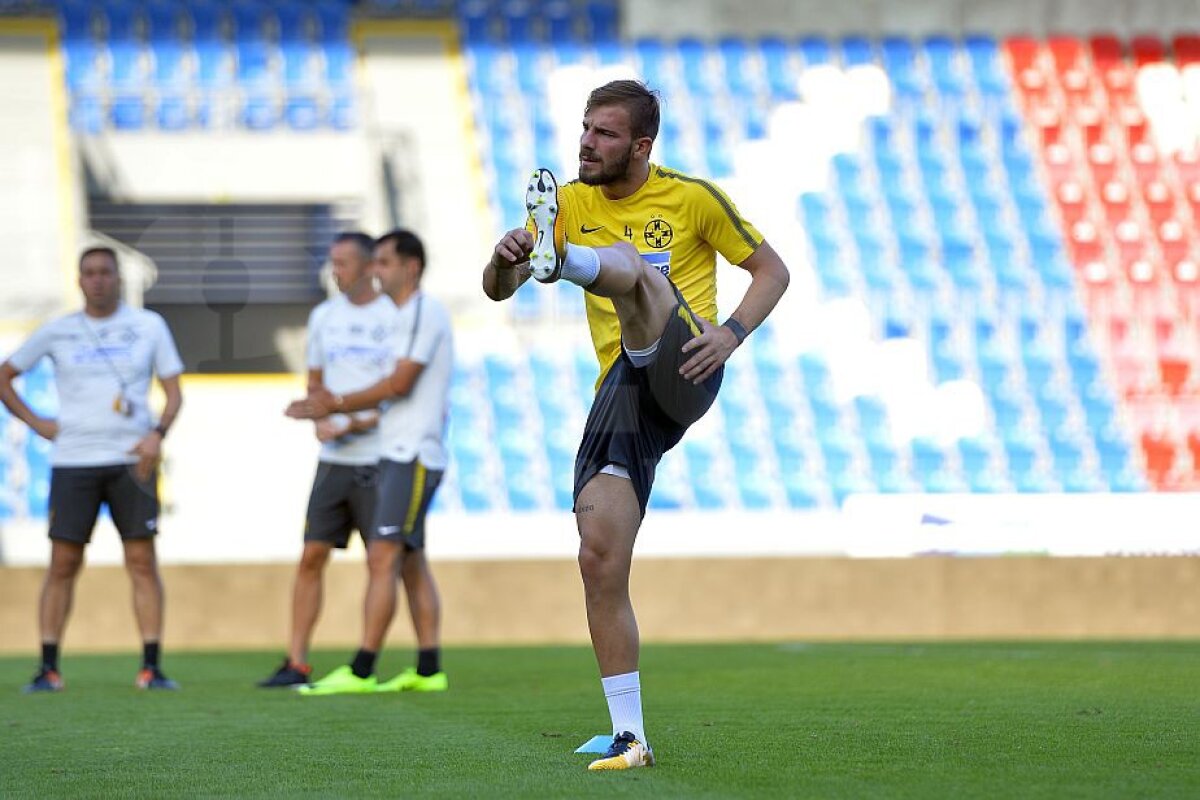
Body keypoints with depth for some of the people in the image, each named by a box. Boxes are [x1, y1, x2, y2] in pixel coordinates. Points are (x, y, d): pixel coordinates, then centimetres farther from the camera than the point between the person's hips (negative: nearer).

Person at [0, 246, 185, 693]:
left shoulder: (149, 326, 6)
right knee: (63, 563, -2)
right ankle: (48, 668, 2)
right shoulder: (57, 332, 7)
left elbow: (174, 391, 8)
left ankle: (151, 668, -3)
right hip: (73, 461, 0)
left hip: (132, 460, 0)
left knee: (142, 561, -5)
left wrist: (158, 433, -11)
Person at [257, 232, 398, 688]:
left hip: (377, 461, -5)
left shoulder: (394, 318, -5)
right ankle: (296, 663, 2)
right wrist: (320, 420, -1)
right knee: (311, 556, 1)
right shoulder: (324, 317, 13)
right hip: (333, 461, 5)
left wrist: (357, 424, -16)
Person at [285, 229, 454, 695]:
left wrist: (339, 404, -10)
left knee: (383, 559, -13)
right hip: (400, 457, 10)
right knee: (410, 562, 10)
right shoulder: (408, 316, 20)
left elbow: (400, 383, -17)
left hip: (412, 458, -10)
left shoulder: (424, 312, -11)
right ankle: (428, 670, 12)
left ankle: (360, 672, -15)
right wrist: (330, 409, 12)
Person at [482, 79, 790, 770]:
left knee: (626, 266, -29)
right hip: (622, 393, 4)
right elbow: (497, 291, 8)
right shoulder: (570, 203, 14)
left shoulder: (691, 197, 4)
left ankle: (564, 260, -66)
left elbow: (772, 271, 9)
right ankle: (630, 736, -1)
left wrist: (731, 333, -11)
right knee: (600, 557, -7)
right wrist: (504, 258, -18)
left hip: (679, 371, -4)